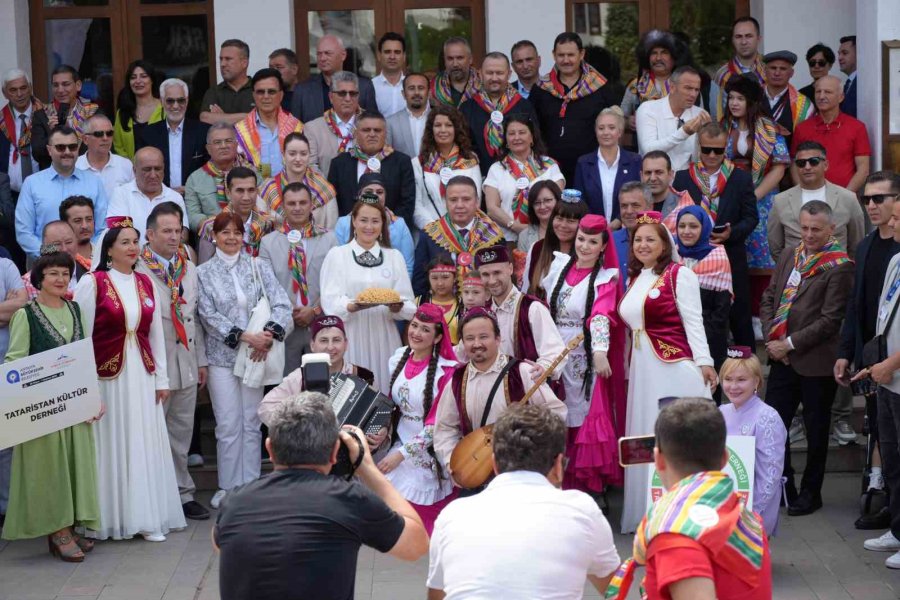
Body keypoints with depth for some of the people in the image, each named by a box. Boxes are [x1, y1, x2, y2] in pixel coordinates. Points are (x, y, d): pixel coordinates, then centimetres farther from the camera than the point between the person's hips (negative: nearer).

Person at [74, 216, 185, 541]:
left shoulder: (145, 283, 9)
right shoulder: (92, 283, -6)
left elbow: (156, 333, 12)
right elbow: (82, 335, -7)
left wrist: (161, 378, 9)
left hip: (142, 376, 4)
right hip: (107, 376, -4)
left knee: (145, 446, 5)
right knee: (112, 446, 1)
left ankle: (147, 517, 11)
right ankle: (111, 519, 9)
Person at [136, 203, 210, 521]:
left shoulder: (189, 268, 12)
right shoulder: (138, 270, -12)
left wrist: (201, 360, 15)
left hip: (186, 366, 7)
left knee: (182, 432, 13)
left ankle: (182, 493, 21)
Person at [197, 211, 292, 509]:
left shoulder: (259, 267, 5)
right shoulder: (204, 272, 2)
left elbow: (282, 305, -1)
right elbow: (209, 316, -5)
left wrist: (270, 334, -19)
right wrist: (245, 336, -14)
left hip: (256, 355, 1)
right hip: (221, 356, -1)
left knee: (251, 423, 6)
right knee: (228, 425, 0)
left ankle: (250, 485, 13)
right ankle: (228, 486, 10)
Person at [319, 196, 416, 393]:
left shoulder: (395, 257, 14)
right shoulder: (337, 255, 7)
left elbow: (409, 306, 7)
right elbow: (330, 302, -4)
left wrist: (397, 307, -15)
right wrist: (353, 306, -24)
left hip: (384, 337, 2)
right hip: (350, 337, -2)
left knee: (383, 389, -1)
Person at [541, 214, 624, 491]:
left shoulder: (606, 278, -7)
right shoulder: (559, 264, 7)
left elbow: (601, 315, -23)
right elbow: (545, 304, 18)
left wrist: (600, 352, -37)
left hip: (588, 357, -4)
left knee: (589, 415, -3)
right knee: (559, 418, 9)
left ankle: (591, 479, 7)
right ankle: (564, 481, 20)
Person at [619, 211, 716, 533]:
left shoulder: (679, 274, -3)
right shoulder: (634, 280, 16)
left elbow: (693, 321, -8)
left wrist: (704, 362, -14)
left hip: (675, 366, -7)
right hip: (642, 368, 7)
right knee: (644, 437, 9)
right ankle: (644, 512, 16)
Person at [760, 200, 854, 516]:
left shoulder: (840, 267, -13)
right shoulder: (789, 256, 9)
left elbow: (830, 320, -16)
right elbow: (768, 298, 13)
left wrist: (790, 344, -16)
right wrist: (771, 336, -3)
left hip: (816, 362, -6)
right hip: (782, 359, 6)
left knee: (816, 429, 9)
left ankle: (811, 492, 22)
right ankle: (781, 487, 22)